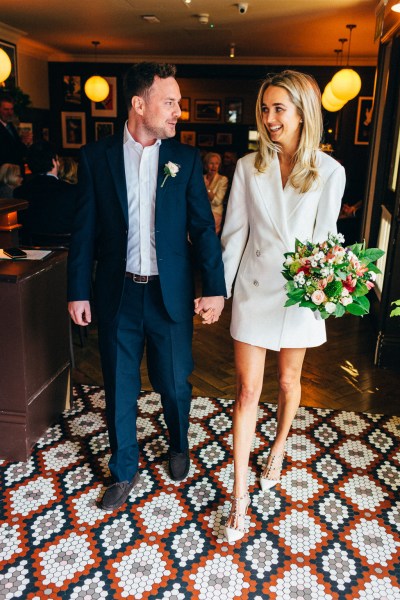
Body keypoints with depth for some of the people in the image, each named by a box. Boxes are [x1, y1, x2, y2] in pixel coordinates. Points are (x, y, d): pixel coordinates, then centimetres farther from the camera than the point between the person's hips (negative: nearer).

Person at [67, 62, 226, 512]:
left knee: (174, 382, 13)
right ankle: (124, 470, 36)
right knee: (119, 386, 13)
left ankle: (178, 446, 44)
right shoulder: (96, 156, -1)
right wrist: (78, 291, -1)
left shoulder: (185, 158, 0)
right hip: (117, 294, 0)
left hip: (171, 294, 0)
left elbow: (203, 227, -1)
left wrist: (215, 288, -8)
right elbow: (85, 230, 1)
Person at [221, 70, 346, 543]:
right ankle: (240, 495, 14)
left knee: (288, 382, 18)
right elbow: (234, 233, 1)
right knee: (248, 390, 2)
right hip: (254, 289, 1)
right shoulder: (248, 167, -1)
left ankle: (278, 448, 48)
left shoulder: (329, 172, -5)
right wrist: (218, 290, 0)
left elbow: (324, 237, -2)